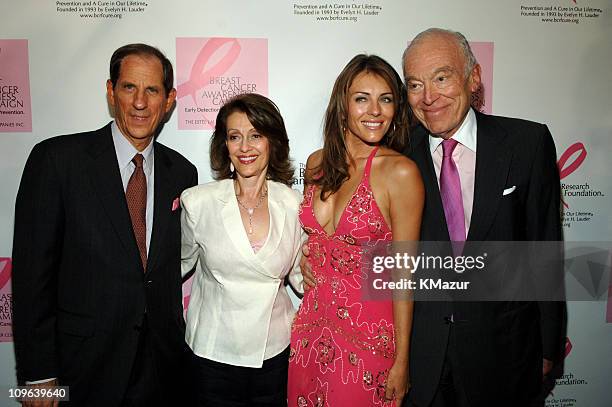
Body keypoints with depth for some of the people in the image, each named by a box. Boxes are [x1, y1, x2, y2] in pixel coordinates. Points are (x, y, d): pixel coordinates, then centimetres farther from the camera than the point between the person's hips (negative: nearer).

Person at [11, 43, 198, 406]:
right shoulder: (56, 159, -10)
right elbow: (32, 270, -10)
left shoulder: (182, 172, 1)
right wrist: (39, 375, -9)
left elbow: (175, 267, 7)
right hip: (85, 365, -3)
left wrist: (177, 345, 5)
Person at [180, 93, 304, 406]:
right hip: (213, 352, -1)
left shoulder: (293, 204, -5)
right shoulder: (198, 202, -8)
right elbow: (182, 262, 8)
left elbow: (300, 274, 6)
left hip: (275, 352, 2)